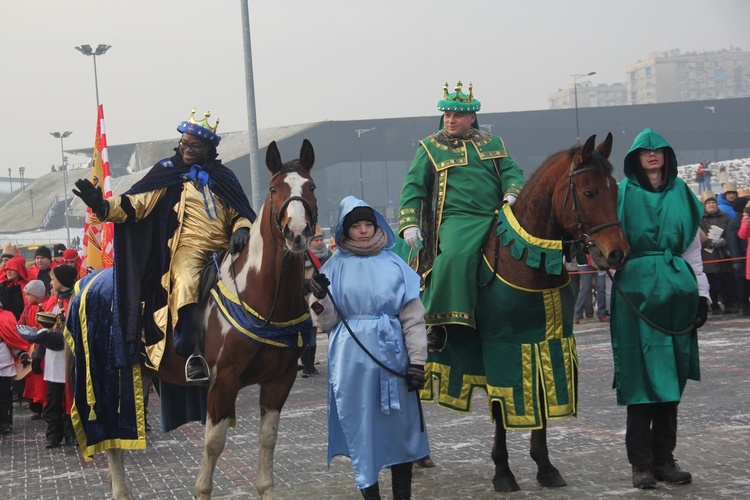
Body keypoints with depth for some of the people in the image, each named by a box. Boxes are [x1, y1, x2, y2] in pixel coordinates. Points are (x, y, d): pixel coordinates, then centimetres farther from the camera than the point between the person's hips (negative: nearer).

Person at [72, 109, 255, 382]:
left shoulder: (223, 177, 20)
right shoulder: (168, 172, 11)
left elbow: (241, 213, 24)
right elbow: (137, 203, 1)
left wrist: (241, 229, 0)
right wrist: (104, 207, -17)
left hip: (224, 248, 4)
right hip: (188, 247, -4)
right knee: (185, 284, -33)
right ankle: (192, 353, -32)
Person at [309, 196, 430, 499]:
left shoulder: (394, 264, 4)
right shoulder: (336, 266, 4)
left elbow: (413, 318, 3)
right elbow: (327, 321, 4)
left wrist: (417, 362, -3)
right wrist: (320, 299, -15)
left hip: (392, 356, 1)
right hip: (351, 360, 0)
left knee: (400, 426, 7)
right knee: (360, 426, 3)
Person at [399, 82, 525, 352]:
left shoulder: (492, 143, 20)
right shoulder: (431, 147, 11)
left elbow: (511, 171, 12)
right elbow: (413, 186, 6)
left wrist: (512, 193, -11)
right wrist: (409, 223, -7)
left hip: (496, 217, 4)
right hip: (456, 218, -4)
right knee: (455, 256, -34)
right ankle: (438, 322, -28)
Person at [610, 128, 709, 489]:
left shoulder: (681, 193, 11)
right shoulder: (623, 194, 2)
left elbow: (693, 248, 12)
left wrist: (701, 293, 7)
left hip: (676, 290, 3)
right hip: (637, 291, -3)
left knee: (671, 375, 7)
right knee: (640, 375, -3)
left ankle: (664, 458, 15)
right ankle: (641, 463, 4)